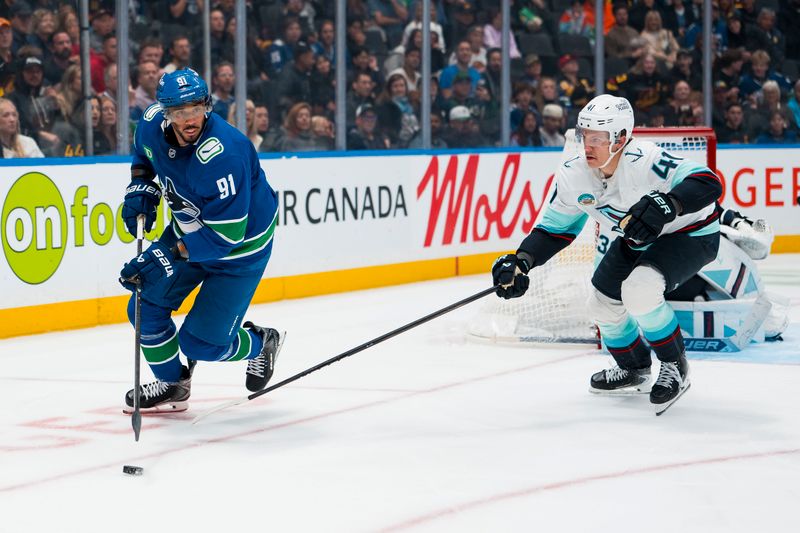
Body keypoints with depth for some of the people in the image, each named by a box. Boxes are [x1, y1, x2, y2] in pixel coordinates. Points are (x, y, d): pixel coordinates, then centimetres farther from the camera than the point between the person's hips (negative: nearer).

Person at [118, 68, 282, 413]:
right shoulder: (152, 125, -16)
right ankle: (172, 385, 22)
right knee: (146, 307, -2)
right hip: (188, 229, 7)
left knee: (200, 343, -6)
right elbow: (144, 155, 13)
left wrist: (171, 256, -35)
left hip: (240, 245, -7)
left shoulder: (222, 156, -37)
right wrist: (140, 188, -4)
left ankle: (259, 345, 26)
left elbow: (225, 234, -34)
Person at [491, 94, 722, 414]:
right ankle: (634, 371, 37)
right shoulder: (573, 175, -14)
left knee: (639, 290, -29)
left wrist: (667, 204, -56)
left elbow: (708, 183, -40)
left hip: (691, 232, -8)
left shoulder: (643, 160, -35)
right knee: (602, 303, 9)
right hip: (638, 239, 8)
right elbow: (555, 228, -2)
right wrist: (521, 262, -18)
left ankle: (675, 367, -6)